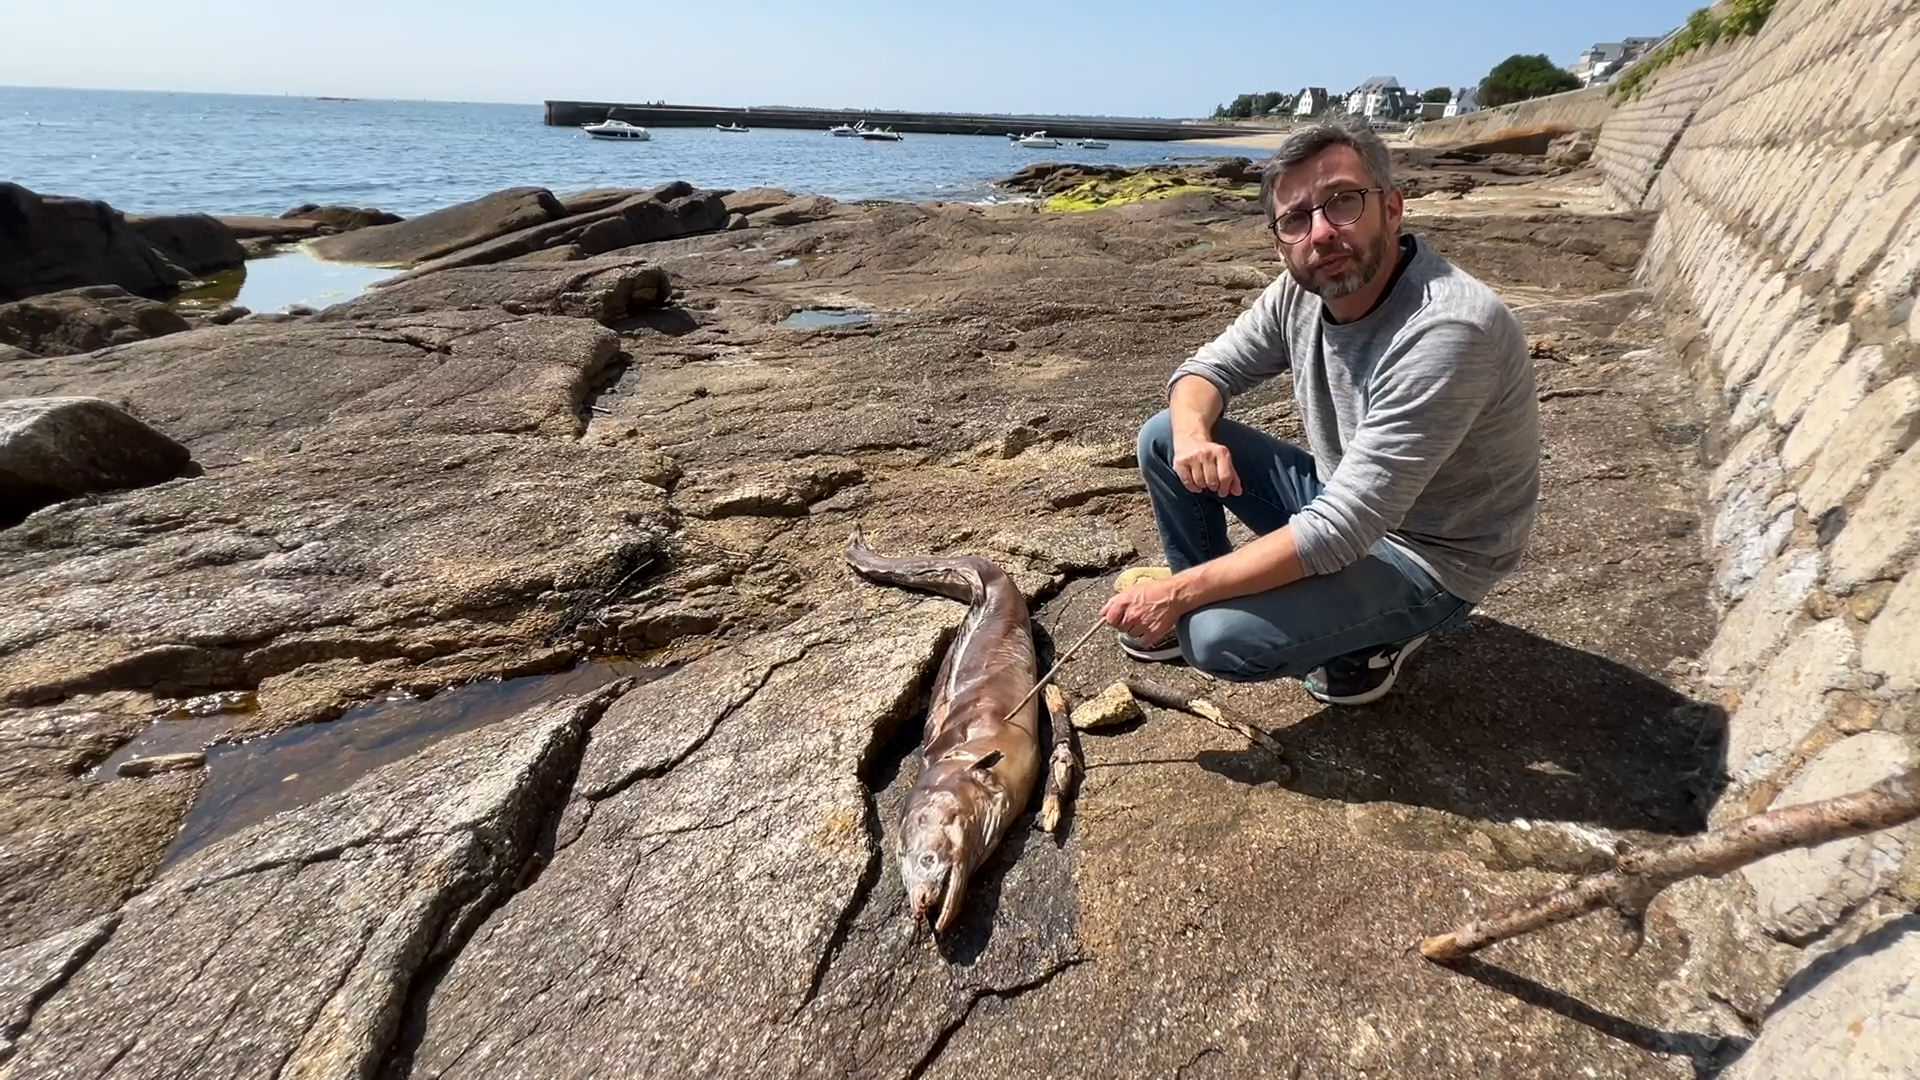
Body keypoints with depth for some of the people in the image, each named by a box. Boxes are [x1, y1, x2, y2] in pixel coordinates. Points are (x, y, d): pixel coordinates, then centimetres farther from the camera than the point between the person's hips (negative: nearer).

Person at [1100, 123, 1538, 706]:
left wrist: (1178, 592, -30)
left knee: (1223, 638, -29)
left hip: (1426, 557, -7)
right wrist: (1193, 434, -24)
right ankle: (1201, 607, 11)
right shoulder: (1301, 292, -9)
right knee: (1163, 439, -5)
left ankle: (1381, 630, 2)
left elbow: (1340, 531, -34)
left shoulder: (1447, 331, -32)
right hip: (1341, 502, 7)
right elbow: (1206, 368, 2)